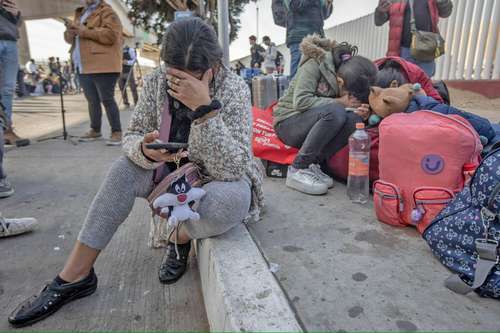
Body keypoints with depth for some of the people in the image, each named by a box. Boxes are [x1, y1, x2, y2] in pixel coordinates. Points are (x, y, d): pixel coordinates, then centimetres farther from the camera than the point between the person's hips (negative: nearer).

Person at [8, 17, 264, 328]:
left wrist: (204, 106, -40)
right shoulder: (156, 81, -11)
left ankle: (181, 238, -1)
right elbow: (132, 136, -5)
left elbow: (230, 169, -31)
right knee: (124, 169, -18)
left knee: (228, 199, -37)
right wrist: (145, 150, -30)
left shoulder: (235, 89, -22)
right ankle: (74, 277, -7)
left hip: (220, 181, -3)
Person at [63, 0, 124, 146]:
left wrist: (86, 31, -17)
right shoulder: (80, 13, 25)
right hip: (84, 67, 8)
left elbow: (111, 34, -17)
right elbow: (70, 38, 26)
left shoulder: (107, 12, 0)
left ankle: (117, 132, -6)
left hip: (102, 66, -7)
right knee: (92, 100, 12)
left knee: (107, 99, -10)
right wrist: (70, 32, 2)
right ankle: (95, 130, 21)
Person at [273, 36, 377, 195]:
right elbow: (300, 101, -25)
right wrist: (340, 102, -24)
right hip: (288, 122, -6)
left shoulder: (350, 76, -1)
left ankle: (313, 164, -13)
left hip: (316, 122, 6)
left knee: (355, 119, -21)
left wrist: (361, 114, -17)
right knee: (335, 112, -32)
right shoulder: (316, 64, -18)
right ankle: (298, 170, -23)